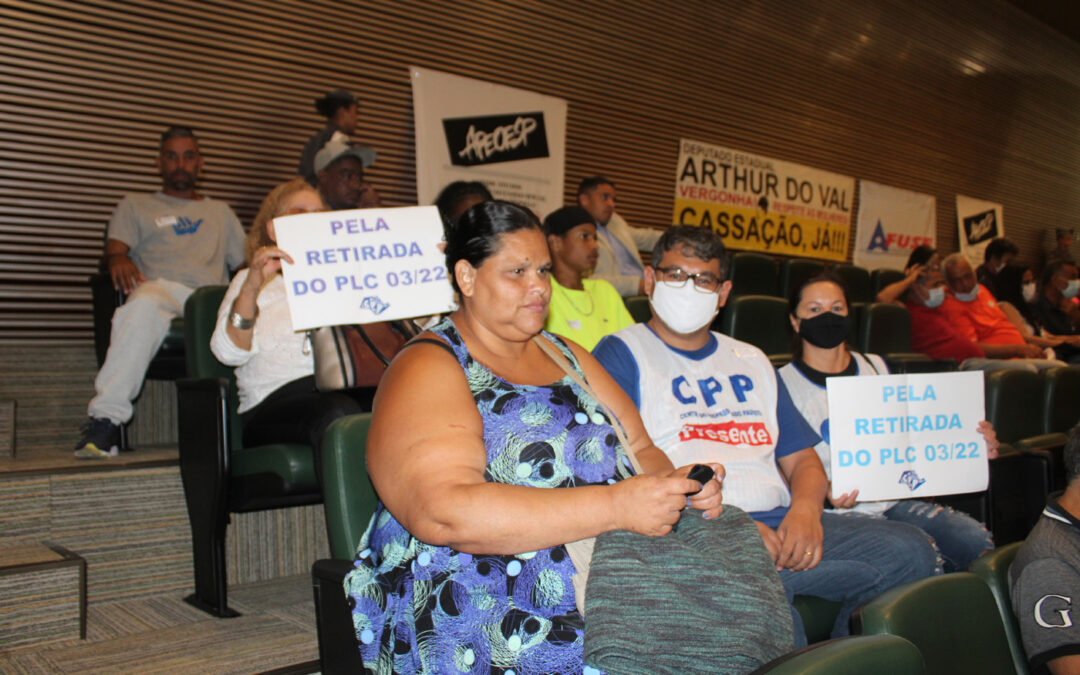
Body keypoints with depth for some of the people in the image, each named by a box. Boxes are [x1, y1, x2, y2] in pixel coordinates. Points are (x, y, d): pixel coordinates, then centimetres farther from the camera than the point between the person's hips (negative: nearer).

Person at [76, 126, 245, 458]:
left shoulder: (221, 211, 34)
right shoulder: (135, 206, 29)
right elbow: (115, 248, 12)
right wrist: (119, 259, -14)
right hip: (161, 287, -1)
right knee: (143, 306, -42)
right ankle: (106, 417, -43)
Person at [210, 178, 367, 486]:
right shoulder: (253, 281, 23)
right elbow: (229, 352, 3)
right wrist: (252, 285, -14)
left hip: (352, 389, 3)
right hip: (278, 399, -2)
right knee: (338, 413, -39)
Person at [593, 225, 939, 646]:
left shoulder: (751, 361, 24)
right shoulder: (621, 355, 4)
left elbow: (801, 458, 22)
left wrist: (805, 509, -3)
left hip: (781, 522, 6)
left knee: (911, 549, -13)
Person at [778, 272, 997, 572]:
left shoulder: (876, 367, 17)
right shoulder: (785, 384, -1)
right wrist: (824, 491, -26)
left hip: (894, 500, 5)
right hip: (839, 512, -5)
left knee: (978, 541, -20)